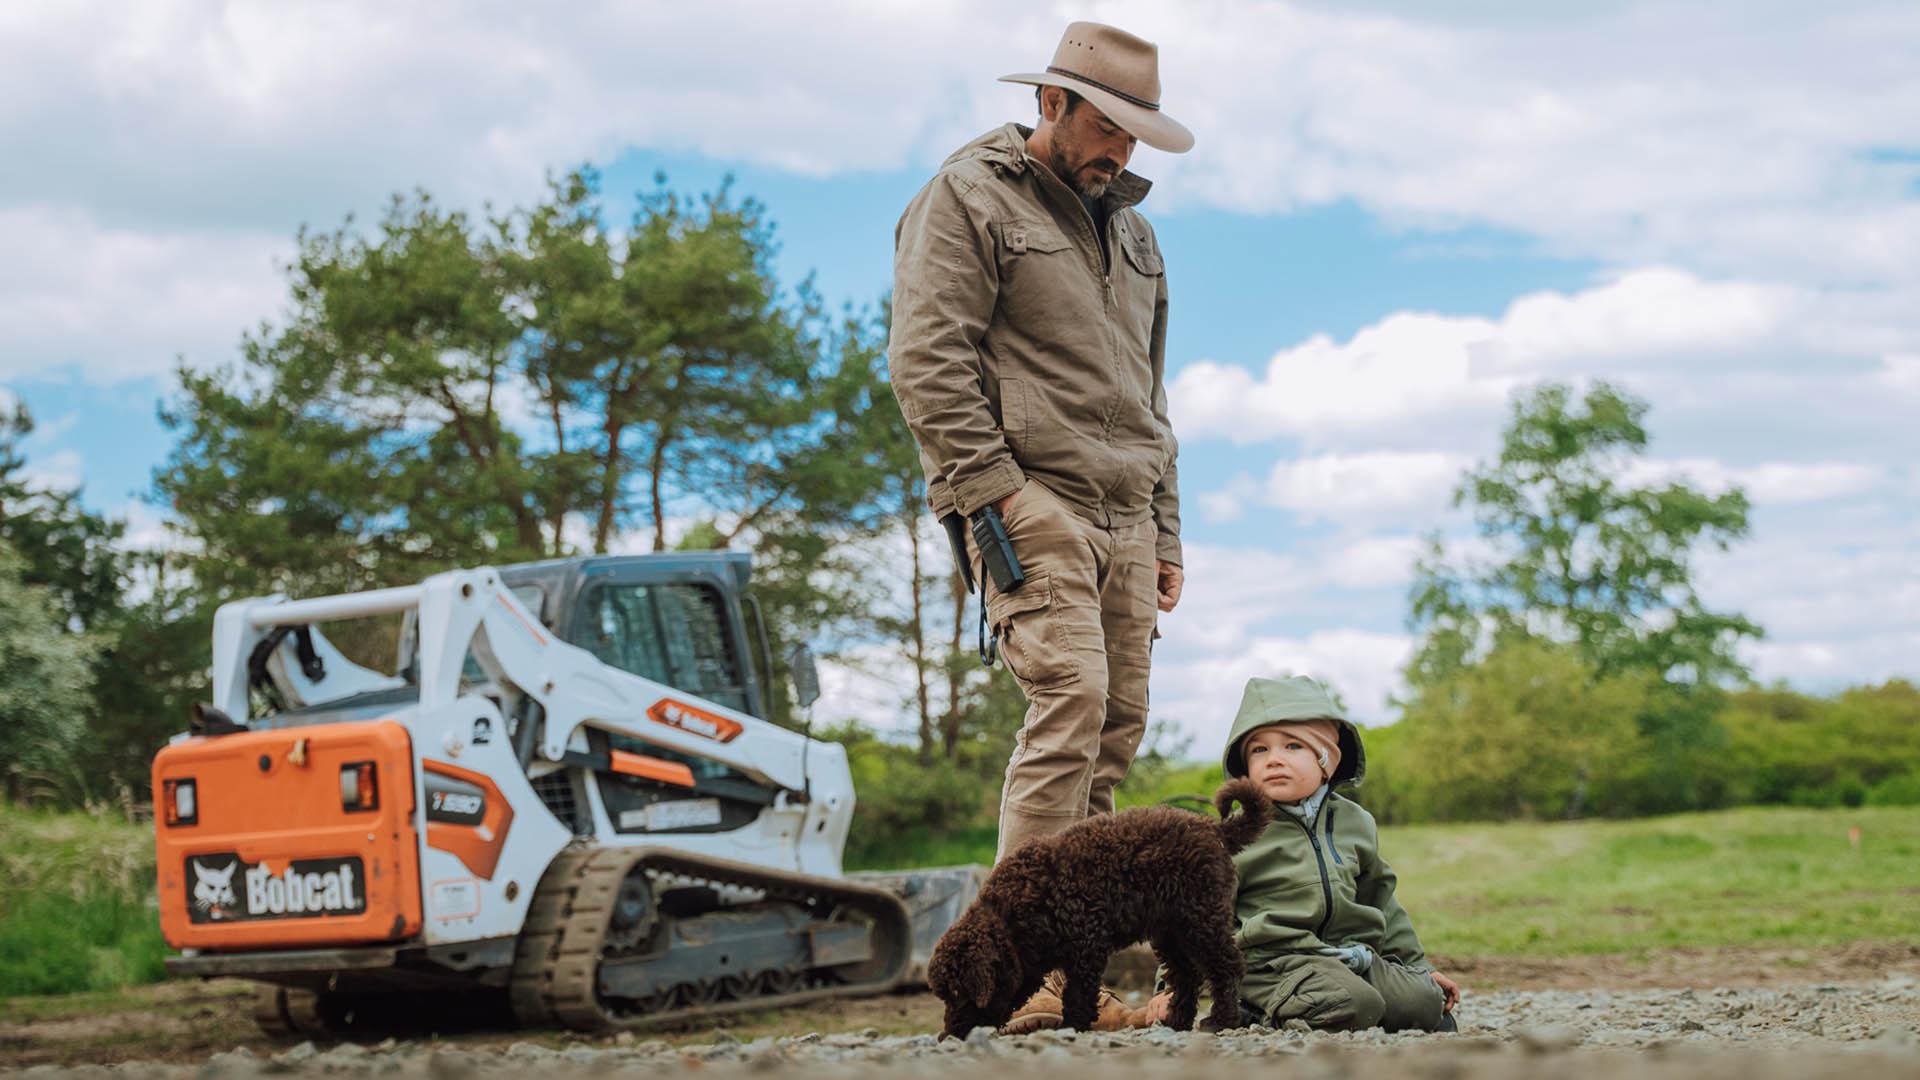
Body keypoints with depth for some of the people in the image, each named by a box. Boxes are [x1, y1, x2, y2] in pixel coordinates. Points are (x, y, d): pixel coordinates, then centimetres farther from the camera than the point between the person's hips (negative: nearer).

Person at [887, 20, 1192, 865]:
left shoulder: (1129, 227, 25)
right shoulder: (967, 199, 1)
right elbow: (926, 361, -10)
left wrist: (1164, 534, 22)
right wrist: (994, 493, -16)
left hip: (1125, 520, 8)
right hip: (1033, 506, -8)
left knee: (1120, 725, 3)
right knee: (1070, 699, -20)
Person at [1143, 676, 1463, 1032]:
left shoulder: (1356, 823, 12)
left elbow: (1380, 901, 26)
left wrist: (1419, 967, 26)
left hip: (1352, 953, 7)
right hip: (1273, 959, -6)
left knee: (1428, 1004, -11)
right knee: (1355, 1004, -31)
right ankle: (1263, 1012, -8)